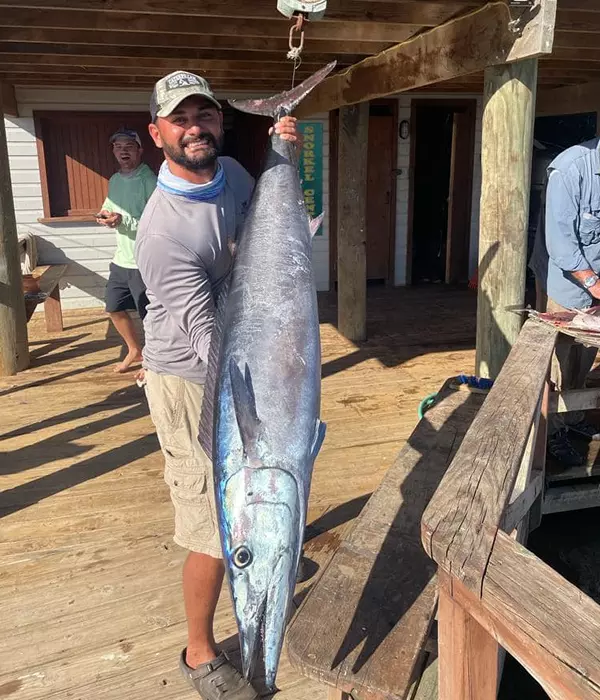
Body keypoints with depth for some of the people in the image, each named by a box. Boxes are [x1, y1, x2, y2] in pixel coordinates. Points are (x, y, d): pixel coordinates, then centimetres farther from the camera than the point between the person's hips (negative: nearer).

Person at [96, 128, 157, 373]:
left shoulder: (150, 182, -16)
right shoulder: (114, 180, 9)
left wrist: (123, 220, -28)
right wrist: (106, 214, -2)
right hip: (121, 260, 8)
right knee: (114, 309, 19)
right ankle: (135, 350, 39)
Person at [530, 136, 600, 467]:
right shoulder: (571, 169, -22)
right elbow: (560, 238, -23)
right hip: (565, 279, -6)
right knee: (558, 359, 1)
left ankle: (573, 417, 33)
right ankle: (553, 432, 15)